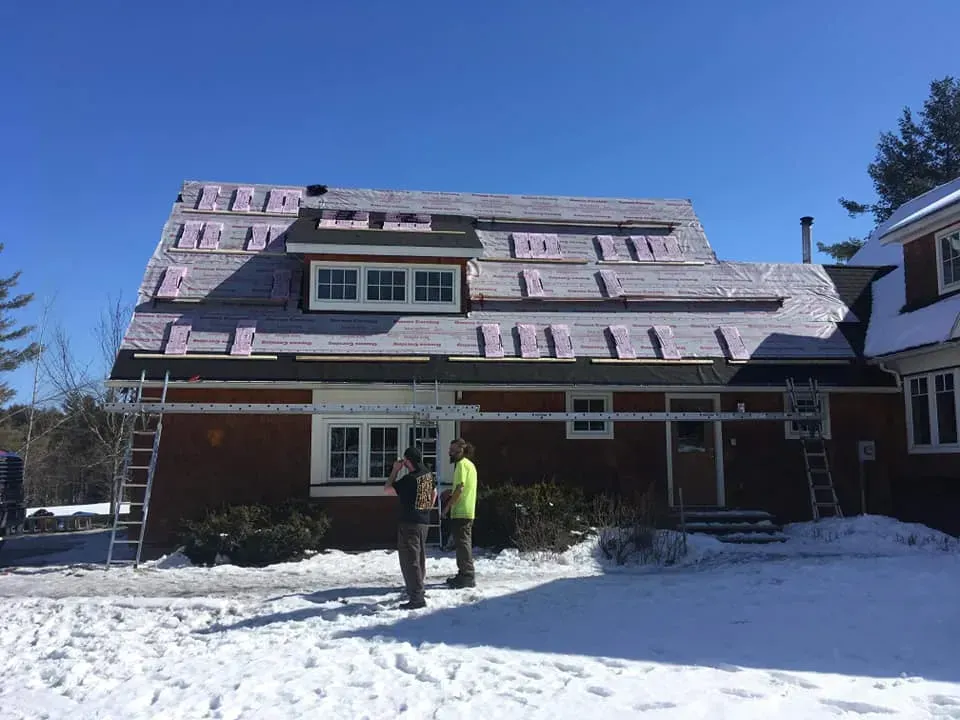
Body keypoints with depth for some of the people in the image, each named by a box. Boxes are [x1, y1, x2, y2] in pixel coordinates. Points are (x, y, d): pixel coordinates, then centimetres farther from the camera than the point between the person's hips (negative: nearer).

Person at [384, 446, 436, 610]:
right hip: (424, 522, 9)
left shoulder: (409, 479, -20)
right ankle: (417, 590, 33)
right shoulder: (428, 475, 5)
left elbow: (387, 487, -11)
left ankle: (417, 598, -8)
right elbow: (434, 492, 21)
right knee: (420, 558, 20)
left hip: (409, 523, -9)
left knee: (409, 560, -6)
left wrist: (395, 470, -3)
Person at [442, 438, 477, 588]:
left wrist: (448, 506, -15)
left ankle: (467, 577, -6)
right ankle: (464, 575, 20)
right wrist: (451, 495, 20)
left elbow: (460, 487, -18)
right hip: (468, 511, 10)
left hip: (461, 511, -10)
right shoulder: (470, 464, 19)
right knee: (464, 543, 14)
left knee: (462, 543, -7)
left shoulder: (462, 464, -11)